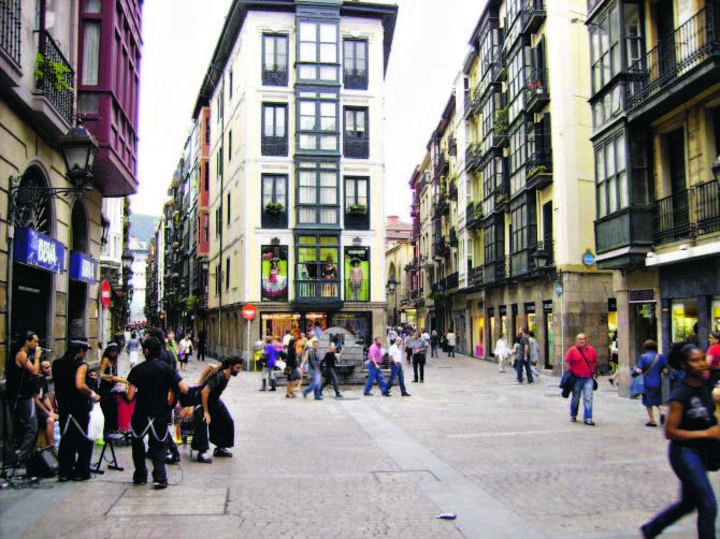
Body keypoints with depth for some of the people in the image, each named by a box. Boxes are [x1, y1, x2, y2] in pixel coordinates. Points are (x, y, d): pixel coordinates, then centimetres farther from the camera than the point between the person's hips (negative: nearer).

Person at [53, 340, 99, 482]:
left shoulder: (57, 364, 7)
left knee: (66, 439, 14)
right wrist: (93, 394, -12)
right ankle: (81, 472, 8)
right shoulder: (80, 365, -15)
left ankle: (64, 471, 14)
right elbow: (80, 386, -25)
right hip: (79, 407, -6)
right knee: (85, 440, 6)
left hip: (63, 407, 7)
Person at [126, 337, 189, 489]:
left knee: (138, 443, 23)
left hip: (140, 414, 0)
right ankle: (160, 477, -2)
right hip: (160, 414, 0)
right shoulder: (167, 369, -4)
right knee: (159, 445, 14)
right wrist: (171, 389, 8)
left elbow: (130, 396, -9)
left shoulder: (137, 369, -5)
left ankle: (140, 476, 25)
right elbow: (184, 388, -11)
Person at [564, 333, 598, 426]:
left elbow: (594, 362, 16)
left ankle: (587, 418, -3)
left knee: (588, 398, -7)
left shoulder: (591, 350, 7)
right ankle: (573, 416, 29)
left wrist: (594, 373, 12)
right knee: (575, 398, 11)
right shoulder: (572, 350, -1)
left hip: (588, 379, 1)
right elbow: (567, 362, -1)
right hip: (576, 378, -1)